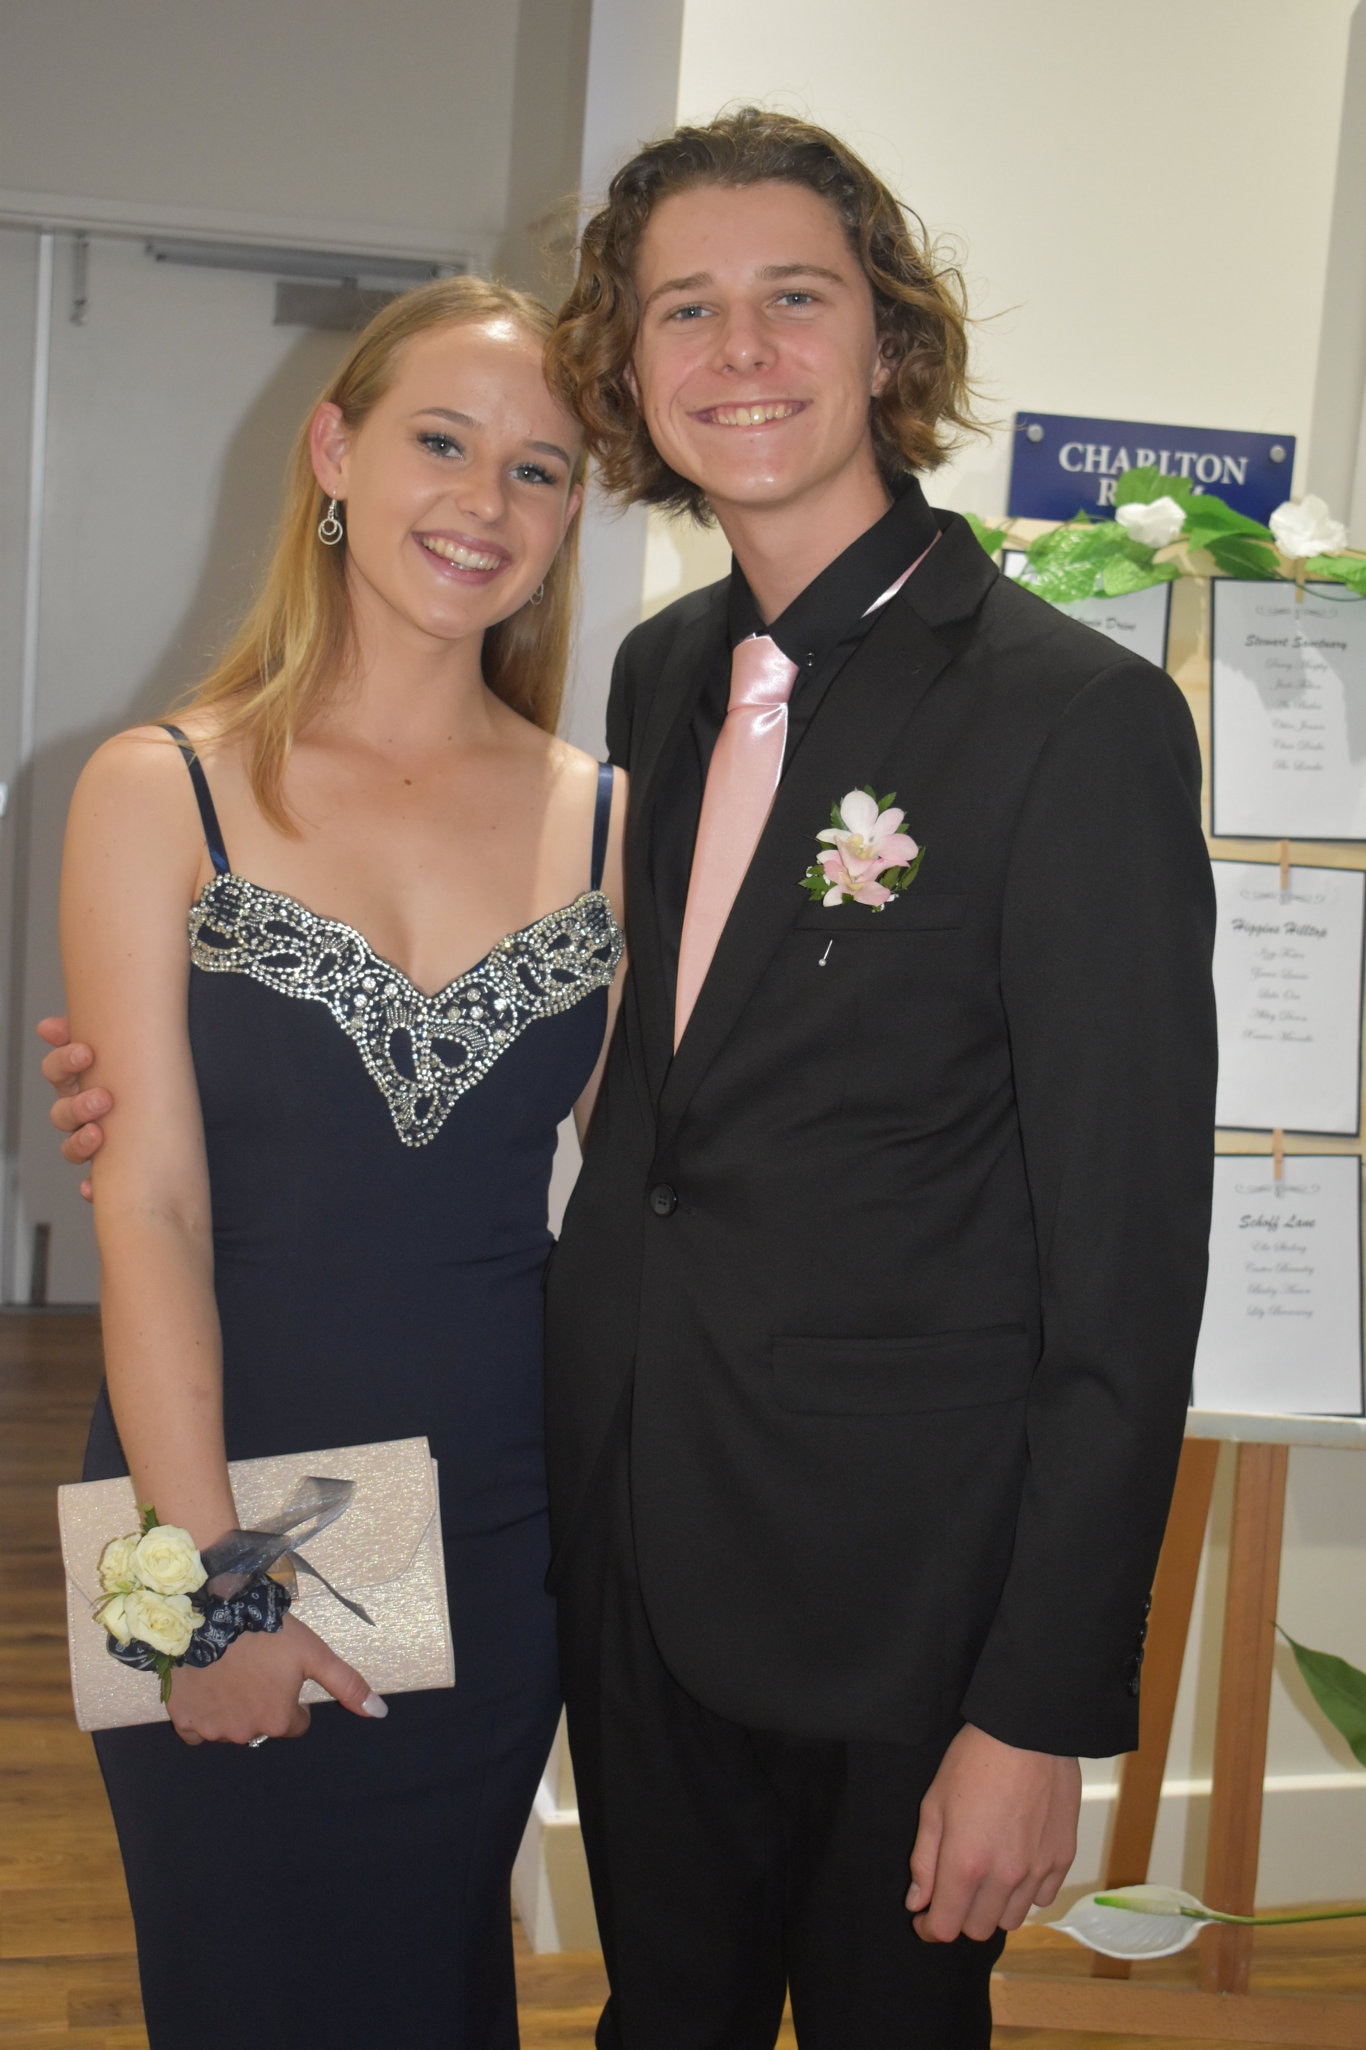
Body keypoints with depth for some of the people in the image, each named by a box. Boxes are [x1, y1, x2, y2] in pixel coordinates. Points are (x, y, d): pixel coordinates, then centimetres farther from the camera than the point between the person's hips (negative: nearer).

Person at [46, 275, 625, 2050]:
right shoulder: (161, 794, -7)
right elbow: (148, 1204, -12)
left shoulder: (604, 817, 2)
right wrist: (208, 1574, -14)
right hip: (225, 1490, -2)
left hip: (500, 1530, 3)